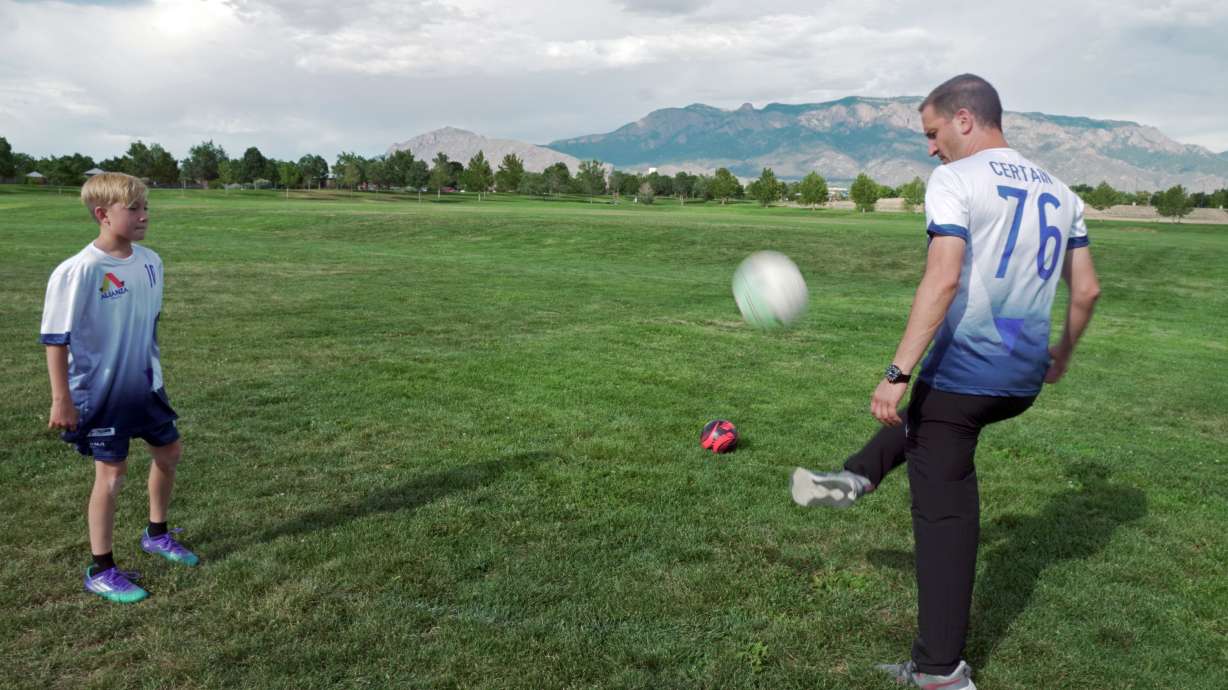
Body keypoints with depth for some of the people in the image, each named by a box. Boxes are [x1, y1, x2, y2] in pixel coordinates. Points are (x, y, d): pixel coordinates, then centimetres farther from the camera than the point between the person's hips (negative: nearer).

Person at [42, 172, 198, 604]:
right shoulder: (78, 272, -21)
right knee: (111, 474, 1)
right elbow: (56, 339, -17)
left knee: (169, 451, 17)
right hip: (101, 393, -7)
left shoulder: (150, 262, -2)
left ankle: (156, 534, 40)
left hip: (146, 386, 7)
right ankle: (101, 571, 19)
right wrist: (61, 400, -16)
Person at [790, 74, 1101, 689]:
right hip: (1024, 380, 7)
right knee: (922, 406, 35)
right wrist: (1061, 354, 31)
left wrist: (898, 372, -22)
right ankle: (856, 479, 41)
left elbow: (943, 278, -21)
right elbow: (1086, 289, 15)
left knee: (944, 511, 2)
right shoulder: (1059, 192, 13)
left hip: (965, 370, -7)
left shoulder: (955, 180, -9)